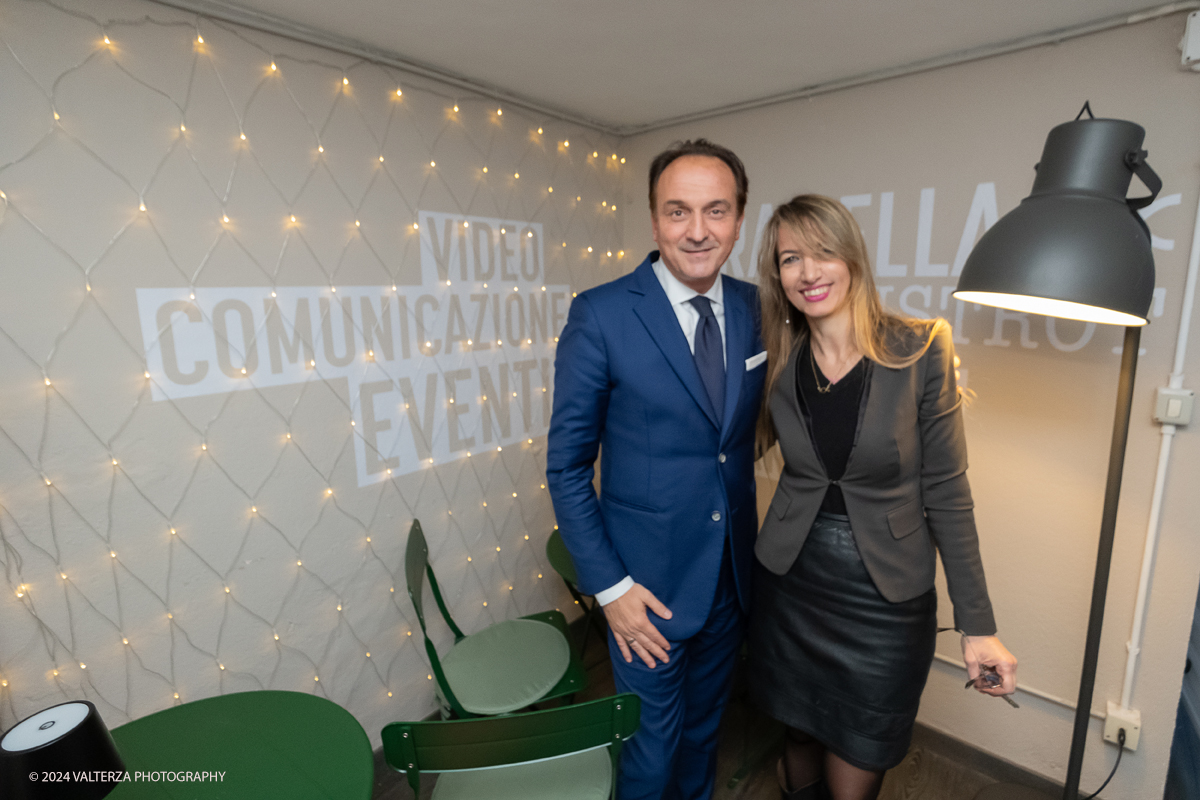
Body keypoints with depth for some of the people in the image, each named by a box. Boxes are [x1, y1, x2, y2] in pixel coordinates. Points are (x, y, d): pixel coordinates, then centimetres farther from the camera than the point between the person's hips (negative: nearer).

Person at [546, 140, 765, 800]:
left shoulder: (755, 308, -2)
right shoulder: (600, 315, -17)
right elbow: (567, 464, -13)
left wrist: (757, 542, 2)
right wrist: (608, 585, -13)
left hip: (734, 574, 5)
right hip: (650, 580, -4)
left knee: (705, 727, 28)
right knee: (651, 746, 17)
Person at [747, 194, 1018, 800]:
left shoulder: (921, 351, -12)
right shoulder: (778, 363, -4)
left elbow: (946, 492, -8)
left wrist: (977, 625, -7)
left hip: (885, 600, -1)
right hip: (790, 587, 2)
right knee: (800, 739, 21)